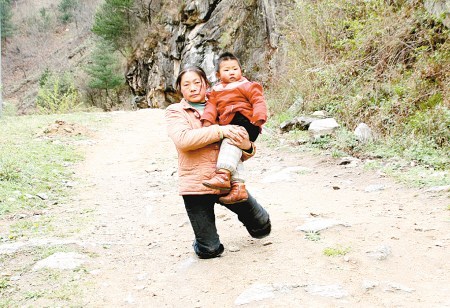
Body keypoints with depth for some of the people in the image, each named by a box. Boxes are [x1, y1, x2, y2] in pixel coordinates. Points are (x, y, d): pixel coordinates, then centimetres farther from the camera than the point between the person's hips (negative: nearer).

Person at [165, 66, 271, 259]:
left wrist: (247, 147, -13)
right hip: (196, 186, -3)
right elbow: (182, 140, -20)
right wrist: (220, 131, -22)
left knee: (262, 227, 5)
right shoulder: (175, 111, 3)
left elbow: (241, 155, 11)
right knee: (209, 251, -2)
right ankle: (202, 237, 33)